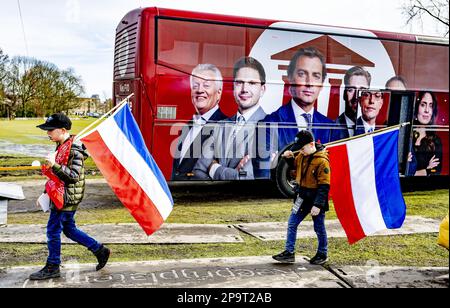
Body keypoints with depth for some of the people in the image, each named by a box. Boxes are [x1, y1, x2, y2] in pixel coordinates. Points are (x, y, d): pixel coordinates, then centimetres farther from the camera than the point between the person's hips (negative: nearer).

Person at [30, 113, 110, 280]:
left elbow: (73, 176, -24)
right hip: (60, 196, 10)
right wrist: (47, 192, 23)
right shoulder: (61, 146, 11)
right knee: (69, 229, 17)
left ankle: (52, 268, 14)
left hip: (67, 197, -10)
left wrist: (54, 165, -34)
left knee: (53, 231, -1)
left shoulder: (74, 149, -19)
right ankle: (100, 250, 24)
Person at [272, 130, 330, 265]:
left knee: (319, 228, 10)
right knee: (292, 224, 6)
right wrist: (289, 157, 0)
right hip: (302, 197, 7)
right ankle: (289, 253, 14)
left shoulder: (322, 161, -22)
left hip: (316, 199, -7)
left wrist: (318, 205, -24)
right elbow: (295, 164, 23)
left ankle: (322, 254, 28)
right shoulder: (302, 156, 1)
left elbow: (324, 186, -22)